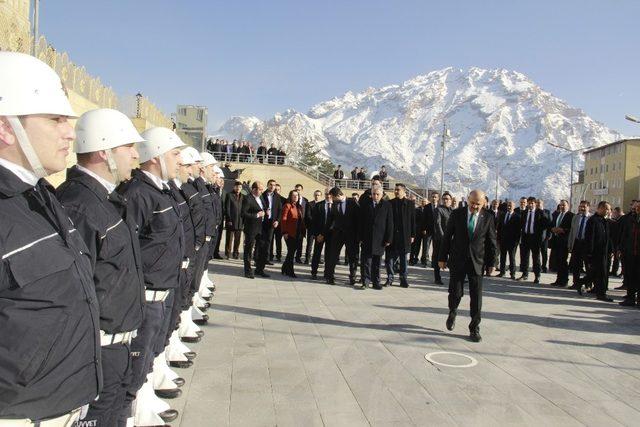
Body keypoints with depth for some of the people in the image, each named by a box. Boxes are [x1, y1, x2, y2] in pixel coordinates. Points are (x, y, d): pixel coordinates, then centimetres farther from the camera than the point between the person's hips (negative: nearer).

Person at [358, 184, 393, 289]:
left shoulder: (387, 205, 2)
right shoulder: (365, 205, 5)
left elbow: (390, 223, 0)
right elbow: (360, 222, 4)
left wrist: (388, 239, -5)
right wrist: (360, 237, -2)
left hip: (380, 239, 0)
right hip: (366, 239, 0)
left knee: (377, 262, 8)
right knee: (366, 261, -2)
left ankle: (376, 282, 15)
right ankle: (365, 282, 5)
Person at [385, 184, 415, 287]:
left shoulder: (410, 204, 3)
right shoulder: (390, 203, 3)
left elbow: (413, 221, 4)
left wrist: (412, 235, 0)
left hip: (405, 236, 0)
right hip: (391, 235, 1)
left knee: (403, 258, 7)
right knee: (389, 258, 3)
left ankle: (403, 279, 15)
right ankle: (390, 278, 13)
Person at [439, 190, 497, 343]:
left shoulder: (487, 218, -1)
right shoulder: (457, 214, -2)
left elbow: (491, 242, 5)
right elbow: (447, 236, 2)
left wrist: (491, 263, 5)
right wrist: (442, 257, 1)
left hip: (477, 261, 0)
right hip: (457, 261, 0)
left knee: (476, 297, 0)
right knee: (455, 292, 3)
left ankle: (474, 329, 12)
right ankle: (452, 313, 36)